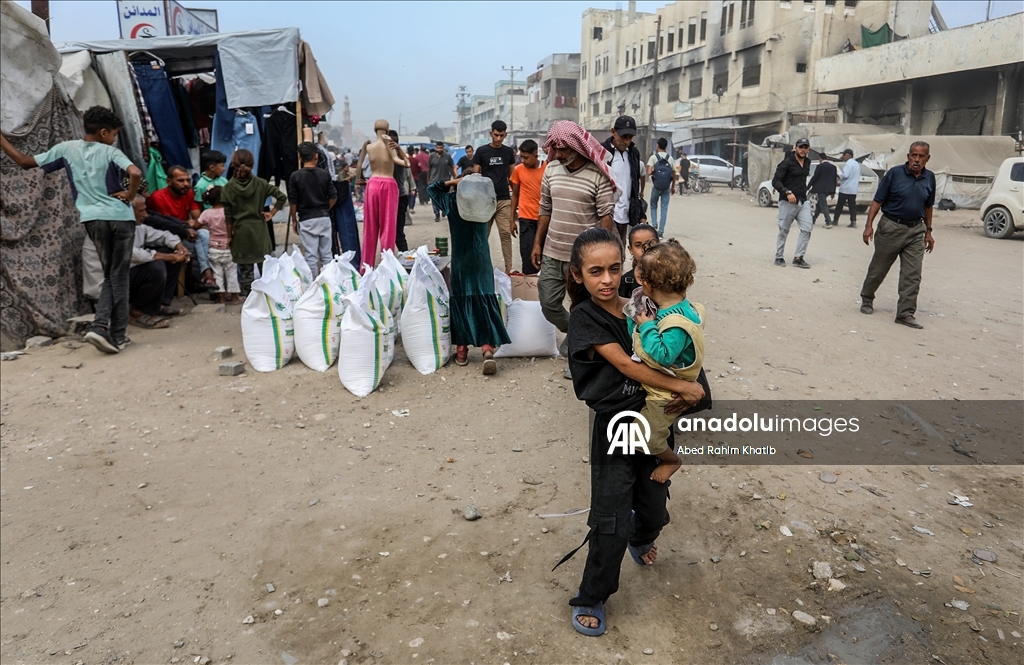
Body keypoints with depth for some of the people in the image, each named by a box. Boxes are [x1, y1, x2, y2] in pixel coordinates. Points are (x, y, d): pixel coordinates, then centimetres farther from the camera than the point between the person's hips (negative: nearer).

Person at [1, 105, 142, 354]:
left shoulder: (66, 148, 7)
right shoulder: (110, 151, -2)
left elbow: (26, 162, 13)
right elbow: (136, 173, -20)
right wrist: (130, 196, -4)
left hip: (94, 218, 3)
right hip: (120, 217, -3)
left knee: (110, 275, 15)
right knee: (119, 276, 4)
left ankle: (101, 326, -3)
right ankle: (117, 335, 3)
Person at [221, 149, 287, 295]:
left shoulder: (228, 187, -3)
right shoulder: (260, 183, 0)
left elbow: (228, 216, -3)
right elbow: (282, 197, -5)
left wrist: (229, 236, 4)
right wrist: (271, 213, 4)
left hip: (240, 232, -1)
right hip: (259, 230, 1)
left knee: (246, 269, 5)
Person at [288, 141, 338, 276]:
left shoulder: (295, 176, -6)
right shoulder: (325, 174, 0)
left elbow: (293, 202, -5)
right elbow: (333, 197, 1)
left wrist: (294, 220, 7)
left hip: (306, 220, -2)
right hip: (324, 218, 3)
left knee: (311, 256, 1)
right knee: (326, 254, 10)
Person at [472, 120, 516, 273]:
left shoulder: (508, 152, 8)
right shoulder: (481, 151, 1)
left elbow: (512, 175, 14)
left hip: (504, 200, 1)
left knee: (506, 233, -2)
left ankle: (509, 266, 0)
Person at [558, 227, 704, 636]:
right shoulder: (585, 318, -13)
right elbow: (625, 365, -20)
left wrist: (685, 395, -14)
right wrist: (682, 387, -21)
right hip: (615, 429, -5)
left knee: (654, 510, 19)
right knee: (612, 523, -2)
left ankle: (641, 538, 56)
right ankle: (591, 599, 21)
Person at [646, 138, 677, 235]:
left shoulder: (653, 157, -5)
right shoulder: (670, 158, 4)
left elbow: (649, 173, -16)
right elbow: (674, 174, 6)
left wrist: (653, 172, 6)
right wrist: (673, 187, 16)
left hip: (656, 187, -2)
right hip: (667, 187, 2)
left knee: (653, 206, 16)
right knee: (664, 208, 5)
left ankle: (654, 223, -3)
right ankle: (661, 230, 1)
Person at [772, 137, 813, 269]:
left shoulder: (807, 163, 12)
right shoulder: (787, 163, -10)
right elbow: (775, 181, -16)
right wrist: (787, 192, -28)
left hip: (803, 202, 6)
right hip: (787, 202, -6)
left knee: (807, 228, -4)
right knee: (784, 231, 2)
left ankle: (798, 258, 2)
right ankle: (779, 257, 15)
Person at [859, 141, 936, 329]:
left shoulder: (929, 178, 5)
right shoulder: (895, 173, -9)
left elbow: (928, 206, 14)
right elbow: (877, 201, -8)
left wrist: (928, 231, 13)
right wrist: (869, 225, -15)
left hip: (916, 230, 4)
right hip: (891, 227, -3)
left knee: (912, 275, -1)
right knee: (878, 268, 10)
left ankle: (905, 313, 3)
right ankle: (866, 299, 32)